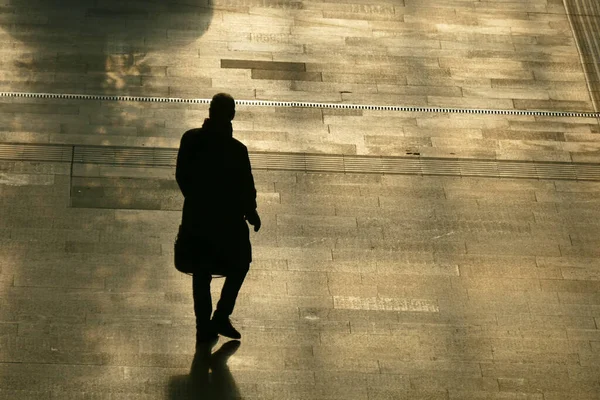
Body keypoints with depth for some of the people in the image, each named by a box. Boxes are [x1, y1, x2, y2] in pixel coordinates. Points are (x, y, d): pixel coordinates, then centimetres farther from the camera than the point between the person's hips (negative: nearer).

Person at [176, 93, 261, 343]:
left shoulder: (191, 140, -10)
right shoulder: (236, 150, -23)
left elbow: (181, 176, 1)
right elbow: (246, 187, -13)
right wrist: (251, 213, 5)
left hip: (196, 216, 4)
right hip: (227, 219, -4)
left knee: (201, 272, 17)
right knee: (239, 265, 20)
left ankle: (204, 327, 24)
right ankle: (221, 318, 16)